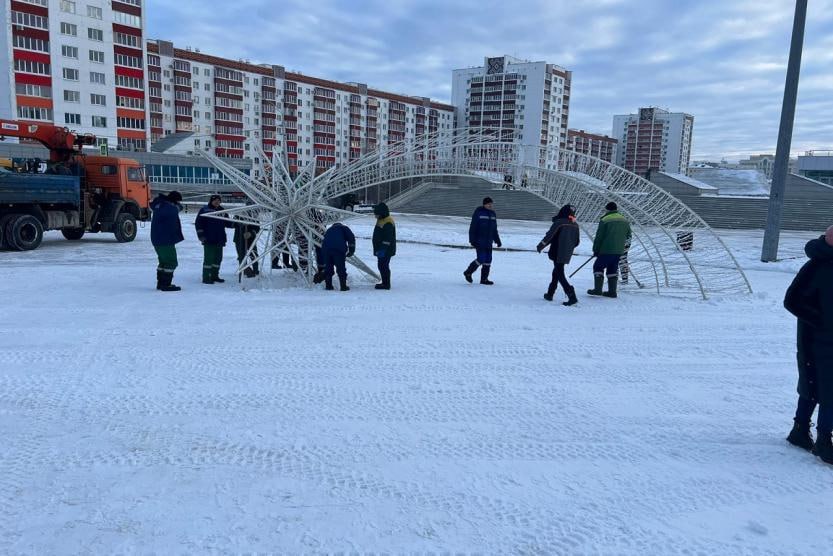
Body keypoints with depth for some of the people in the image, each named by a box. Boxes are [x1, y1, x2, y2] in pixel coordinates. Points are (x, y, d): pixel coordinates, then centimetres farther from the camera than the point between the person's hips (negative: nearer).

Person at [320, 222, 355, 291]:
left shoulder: (329, 229, 36)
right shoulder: (344, 228, 24)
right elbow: (351, 237, 5)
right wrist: (351, 251, 6)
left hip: (326, 248, 4)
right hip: (339, 249, -4)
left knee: (328, 267, 15)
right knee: (341, 268, 3)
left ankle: (328, 286, 17)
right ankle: (343, 286, 4)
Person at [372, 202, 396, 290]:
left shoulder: (388, 223, -20)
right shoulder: (381, 221, 15)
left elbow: (387, 239, -24)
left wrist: (383, 249, -26)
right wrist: (377, 249, 27)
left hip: (386, 250, -11)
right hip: (381, 249, 11)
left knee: (383, 266, -6)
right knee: (381, 265, 16)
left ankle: (386, 284, 0)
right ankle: (385, 283, 25)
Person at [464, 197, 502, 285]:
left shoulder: (493, 214, 14)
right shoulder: (478, 213, -8)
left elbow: (494, 230, 21)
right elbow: (472, 227, -10)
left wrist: (497, 240, 17)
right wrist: (472, 240, -16)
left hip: (488, 242, 7)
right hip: (479, 241, -7)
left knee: (488, 260, 4)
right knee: (481, 259, -11)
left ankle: (484, 279, 12)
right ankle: (468, 272, 9)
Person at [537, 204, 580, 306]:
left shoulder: (559, 222, -12)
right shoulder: (575, 225, 7)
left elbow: (549, 236, -15)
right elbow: (577, 241, 12)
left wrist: (540, 246, -3)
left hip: (558, 253, -7)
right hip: (567, 255, 7)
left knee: (560, 274, -5)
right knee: (556, 272, 20)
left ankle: (572, 296, -18)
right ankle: (550, 294, 29)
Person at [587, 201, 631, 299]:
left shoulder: (604, 220, -9)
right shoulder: (624, 221, 11)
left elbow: (599, 237, -9)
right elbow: (628, 236, 18)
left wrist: (595, 250, -1)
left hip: (606, 250, -6)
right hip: (619, 251, 6)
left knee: (598, 267, 6)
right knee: (612, 269, 14)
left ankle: (598, 289, 1)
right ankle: (612, 291, 12)